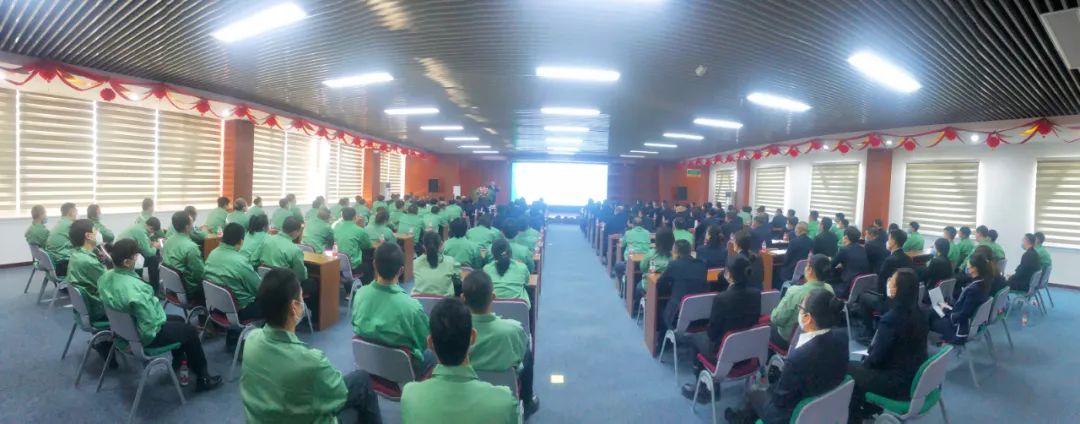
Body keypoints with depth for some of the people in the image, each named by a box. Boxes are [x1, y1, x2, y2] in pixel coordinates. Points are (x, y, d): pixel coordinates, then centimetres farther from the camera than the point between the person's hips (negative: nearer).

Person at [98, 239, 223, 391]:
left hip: (125, 328, 9)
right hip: (146, 334, -9)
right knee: (190, 330, 9)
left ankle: (178, 362, 46)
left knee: (178, 320, 28)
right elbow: (152, 322, -33)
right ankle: (203, 379, 18)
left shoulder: (105, 277, -10)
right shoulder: (135, 287, -38)